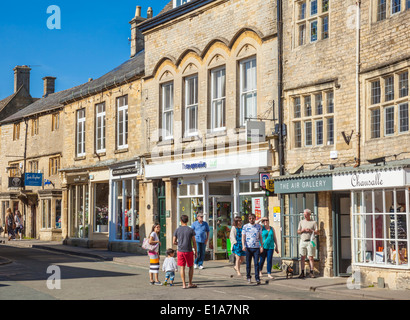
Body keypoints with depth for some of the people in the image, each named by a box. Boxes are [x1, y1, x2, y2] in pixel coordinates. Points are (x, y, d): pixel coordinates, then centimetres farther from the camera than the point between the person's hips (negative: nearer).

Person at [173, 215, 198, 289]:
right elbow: (194, 242, -3)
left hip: (180, 251, 1)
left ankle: (184, 284, 2)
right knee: (191, 267, 13)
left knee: (182, 267, 5)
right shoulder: (191, 230, -3)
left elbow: (174, 242, 4)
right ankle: (190, 283, 15)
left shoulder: (177, 230, 0)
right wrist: (195, 252, 5)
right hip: (189, 251, -1)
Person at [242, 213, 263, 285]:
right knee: (248, 263, 5)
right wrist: (243, 245, -10)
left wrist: (261, 246, 5)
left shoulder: (259, 226, 11)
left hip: (256, 247, 1)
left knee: (256, 263, -5)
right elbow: (243, 236, 3)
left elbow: (260, 237, 14)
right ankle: (248, 277, 16)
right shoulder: (245, 226, 6)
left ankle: (257, 278, -5)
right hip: (248, 247, -1)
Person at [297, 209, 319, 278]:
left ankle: (311, 272, 2)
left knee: (311, 257, -4)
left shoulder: (314, 222, 4)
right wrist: (303, 230, -7)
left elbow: (317, 232, 0)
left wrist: (311, 230, -16)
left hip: (310, 242, -3)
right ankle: (302, 272, 2)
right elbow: (298, 231, 13)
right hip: (302, 241, 3)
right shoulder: (301, 222, 14)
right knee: (302, 257, 0)